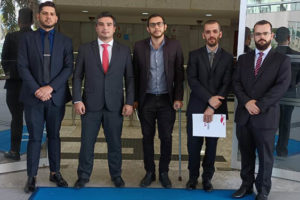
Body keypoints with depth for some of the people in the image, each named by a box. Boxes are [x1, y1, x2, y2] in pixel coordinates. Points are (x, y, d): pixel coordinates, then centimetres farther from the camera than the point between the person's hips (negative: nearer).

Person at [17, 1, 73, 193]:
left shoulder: (65, 41, 6)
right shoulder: (27, 38, 5)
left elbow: (68, 67, -2)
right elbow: (23, 67, -2)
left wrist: (50, 87, -13)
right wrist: (37, 90, -12)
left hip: (56, 97, 1)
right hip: (33, 97, -1)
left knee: (54, 136, 11)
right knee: (35, 138, 3)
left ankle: (55, 173, 22)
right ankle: (32, 176, 14)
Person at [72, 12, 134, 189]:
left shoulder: (124, 51, 5)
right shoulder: (85, 49, 4)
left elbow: (130, 78, 4)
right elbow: (77, 76, 4)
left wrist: (130, 102, -4)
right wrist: (77, 100, -6)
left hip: (115, 105, 0)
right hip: (91, 104, 0)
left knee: (115, 143, 9)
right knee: (87, 142, 8)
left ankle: (116, 175, 26)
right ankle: (84, 176, 24)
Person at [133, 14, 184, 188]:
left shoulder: (174, 46, -1)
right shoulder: (139, 46, 1)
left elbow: (179, 74, 0)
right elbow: (136, 74, 5)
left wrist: (178, 98, -6)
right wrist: (135, 99, 2)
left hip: (167, 100, -1)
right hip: (146, 100, 1)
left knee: (166, 138, 5)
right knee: (147, 137, 9)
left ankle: (164, 173, 22)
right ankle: (150, 172, 23)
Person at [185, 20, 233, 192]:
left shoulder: (228, 58, 4)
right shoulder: (195, 55, 4)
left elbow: (226, 85, -4)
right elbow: (192, 80, -7)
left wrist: (213, 107, -14)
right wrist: (209, 98, -17)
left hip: (217, 109, 0)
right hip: (196, 108, 0)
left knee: (212, 145, 10)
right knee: (194, 144, 5)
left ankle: (207, 177, 25)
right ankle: (193, 176, 23)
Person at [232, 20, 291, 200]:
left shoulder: (282, 60, -1)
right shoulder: (244, 59, 11)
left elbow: (281, 87, -12)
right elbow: (236, 83, 4)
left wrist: (259, 106, -18)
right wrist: (246, 102, -13)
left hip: (266, 116, -3)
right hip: (244, 115, 4)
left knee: (265, 157, 7)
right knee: (246, 154, 14)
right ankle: (247, 185, 30)